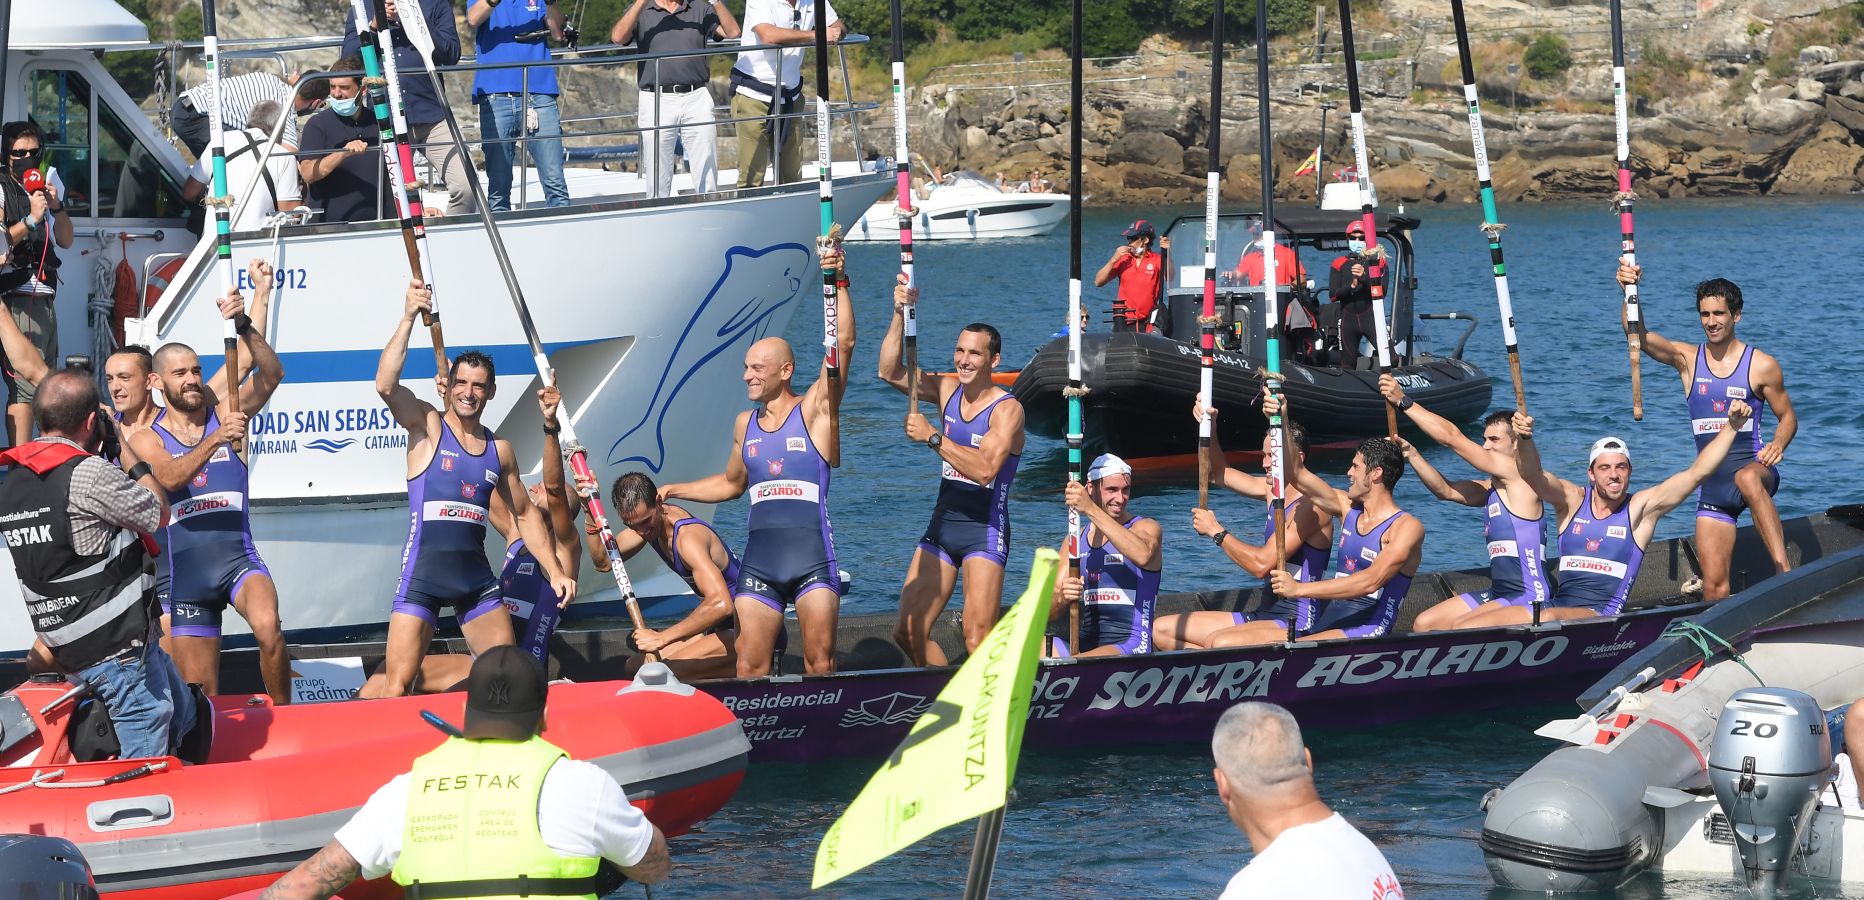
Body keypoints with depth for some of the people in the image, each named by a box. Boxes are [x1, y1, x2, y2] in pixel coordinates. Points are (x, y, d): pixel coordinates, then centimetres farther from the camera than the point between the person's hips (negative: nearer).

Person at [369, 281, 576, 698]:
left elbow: (525, 514, 24)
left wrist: (554, 570, 17)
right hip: (423, 573, -5)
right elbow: (386, 385, -19)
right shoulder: (427, 426, 0)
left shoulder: (500, 450, 13)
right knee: (396, 687, -10)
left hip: (477, 576, 5)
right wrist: (409, 318, -25)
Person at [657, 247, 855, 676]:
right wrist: (673, 491, 28)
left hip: (812, 556, -4)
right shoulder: (745, 424, 17)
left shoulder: (815, 410, 1)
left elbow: (842, 344, -10)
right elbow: (731, 483, 33)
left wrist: (838, 283, -17)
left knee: (820, 660, -5)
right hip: (758, 557, 4)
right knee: (750, 664, -2)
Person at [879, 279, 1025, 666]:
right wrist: (900, 314, -8)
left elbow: (984, 467, -25)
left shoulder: (1007, 409, -11)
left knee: (978, 642, -14)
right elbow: (890, 372, 1)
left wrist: (933, 437, -26)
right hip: (942, 523, 6)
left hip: (985, 530, -6)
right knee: (908, 634, 2)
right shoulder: (947, 390, 7)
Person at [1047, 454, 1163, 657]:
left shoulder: (1146, 528, 2)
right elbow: (1049, 612, 12)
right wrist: (1062, 598, -14)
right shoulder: (1076, 539, 16)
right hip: (1083, 646, 6)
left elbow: (1143, 555, -26)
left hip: (1130, 646, -6)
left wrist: (1091, 510, -25)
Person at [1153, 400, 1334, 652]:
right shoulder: (1273, 491, 12)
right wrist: (1209, 429, 9)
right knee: (1161, 630, 5)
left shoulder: (1310, 506, -16)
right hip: (1266, 615, 10)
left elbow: (1262, 564, -24)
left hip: (1296, 622, -10)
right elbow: (1218, 474, 26)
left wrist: (1216, 531, -11)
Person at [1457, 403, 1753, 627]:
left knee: (1548, 618, -39)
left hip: (1603, 615, -4)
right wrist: (1525, 439, -28)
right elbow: (1533, 475, -6)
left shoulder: (1641, 508, 6)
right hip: (1555, 606, 4)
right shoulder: (1571, 500, 11)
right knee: (1463, 629, -14)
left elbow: (1698, 472, 1)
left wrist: (1731, 427, -8)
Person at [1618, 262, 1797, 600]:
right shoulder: (1687, 359, 6)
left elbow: (1787, 416, 7)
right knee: (1714, 584, -5)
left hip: (1752, 467, -4)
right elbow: (1638, 335, -8)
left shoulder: (1762, 365, -1)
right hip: (1711, 483, 4)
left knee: (1747, 479, -42)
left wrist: (1778, 444, -16)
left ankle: (1785, 571, -47)